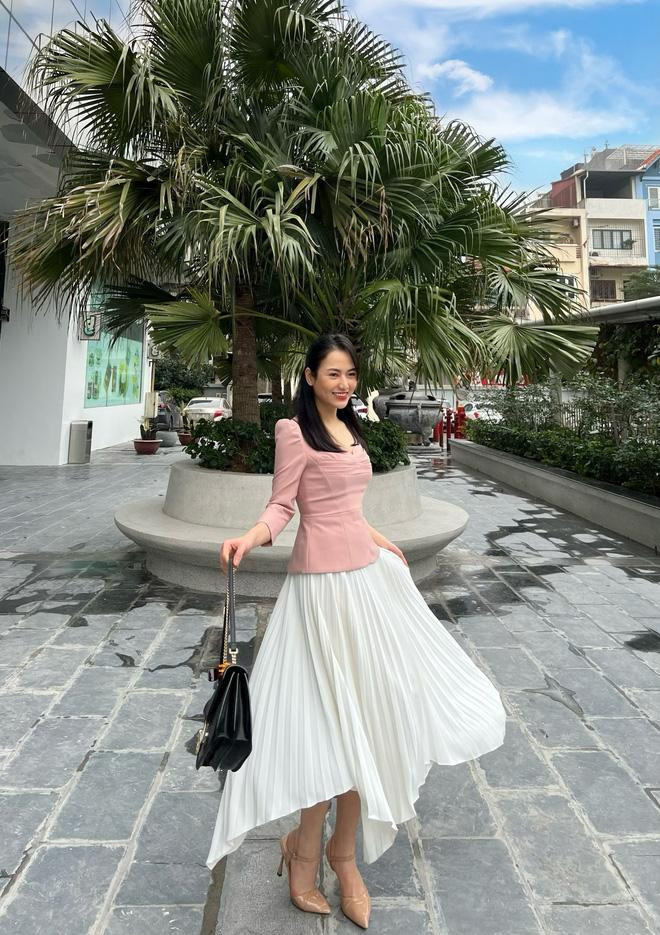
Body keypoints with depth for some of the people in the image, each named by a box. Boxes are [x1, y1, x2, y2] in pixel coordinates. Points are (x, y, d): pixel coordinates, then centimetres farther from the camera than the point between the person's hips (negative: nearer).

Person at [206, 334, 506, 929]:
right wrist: (249, 539, -29)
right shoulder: (295, 431, -9)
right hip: (324, 581, -8)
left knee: (367, 712, 11)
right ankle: (309, 852, 23)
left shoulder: (351, 431, 13)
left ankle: (342, 853, 28)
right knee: (338, 718, -1)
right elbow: (281, 505, -10)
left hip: (367, 574, 8)